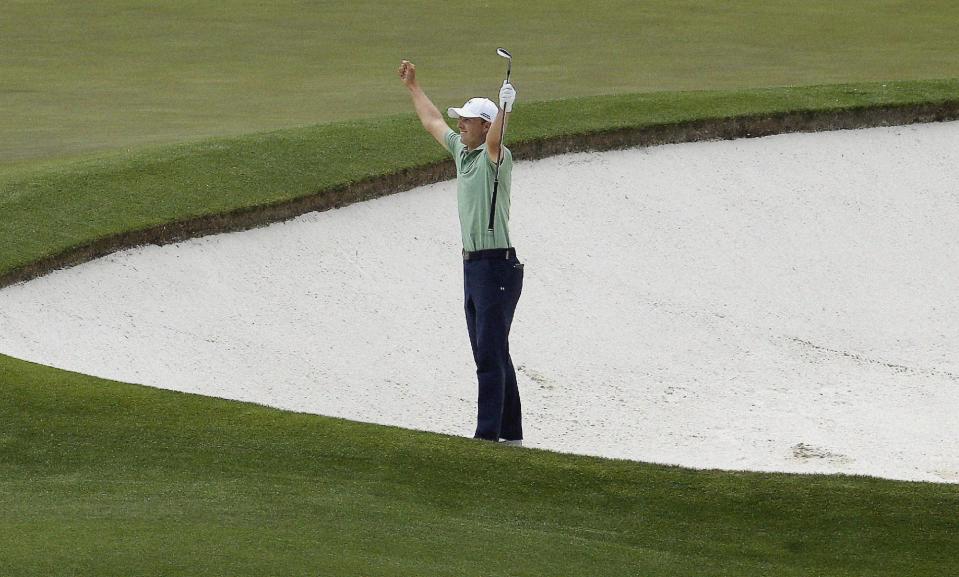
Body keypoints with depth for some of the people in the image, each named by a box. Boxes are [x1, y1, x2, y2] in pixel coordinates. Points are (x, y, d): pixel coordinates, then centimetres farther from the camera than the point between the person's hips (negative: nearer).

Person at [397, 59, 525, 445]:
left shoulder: (495, 157, -12)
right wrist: (412, 86, 40)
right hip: (472, 265, 9)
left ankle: (488, 434, -13)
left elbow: (495, 142, -36)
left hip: (497, 266, -9)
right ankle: (511, 433, 17)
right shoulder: (462, 150, 14)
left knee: (490, 353, -11)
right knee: (491, 354, 12)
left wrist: (505, 109, -54)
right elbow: (433, 122, 30)